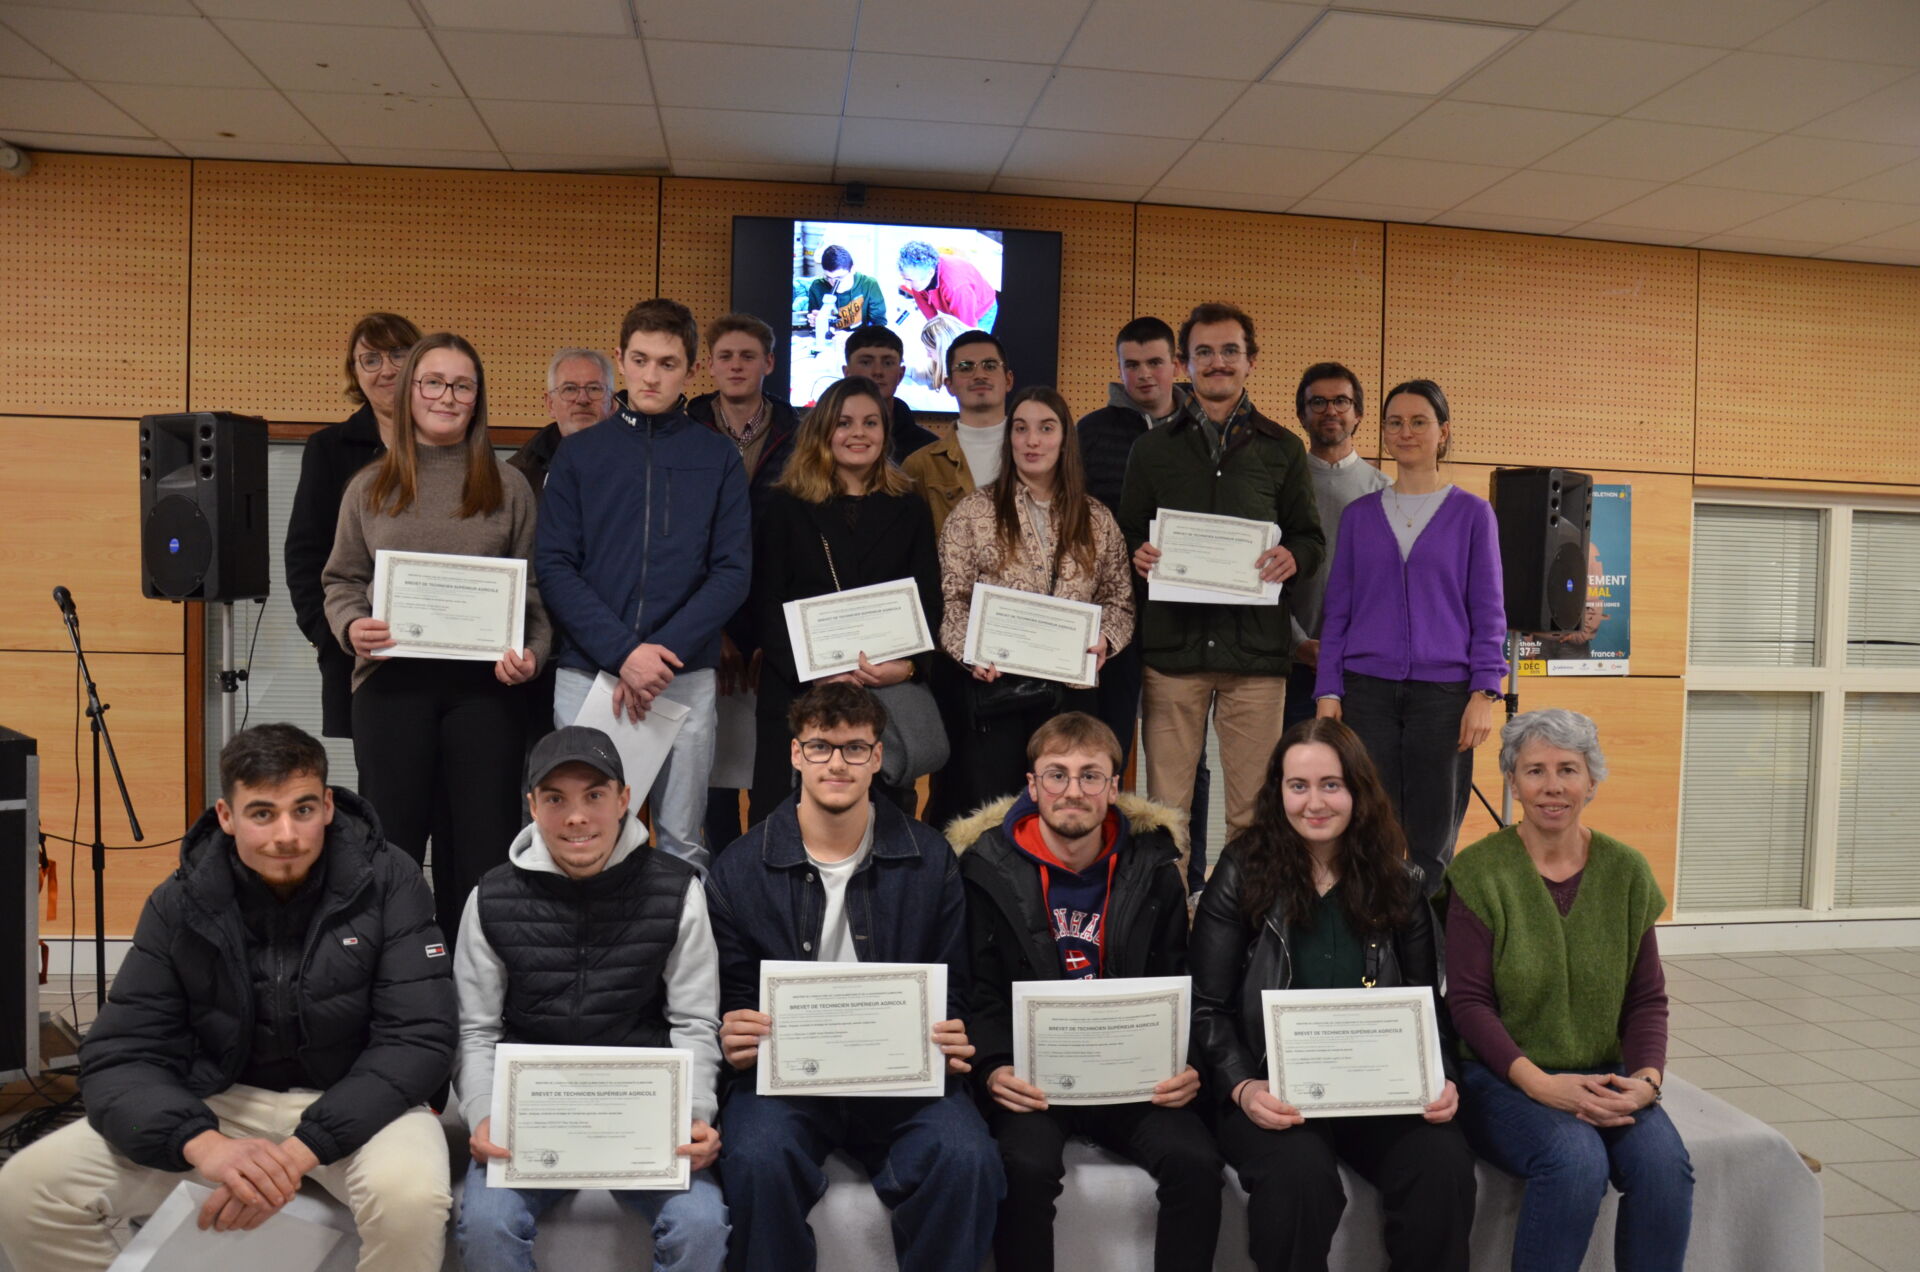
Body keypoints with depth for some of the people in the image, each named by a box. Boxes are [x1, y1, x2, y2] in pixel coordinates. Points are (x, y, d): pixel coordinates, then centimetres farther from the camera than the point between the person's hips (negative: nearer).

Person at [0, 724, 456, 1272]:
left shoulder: (387, 884, -15)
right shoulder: (181, 904, -6)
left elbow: (418, 1039, -18)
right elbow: (120, 1056, -10)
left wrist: (302, 1149, -31)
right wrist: (203, 1143, -32)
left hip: (358, 1101, -3)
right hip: (223, 1100, 3)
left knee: (410, 1197, -36)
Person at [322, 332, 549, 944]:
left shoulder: (508, 486, 10)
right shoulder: (370, 487, 13)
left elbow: (535, 586, 8)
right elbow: (341, 579, 15)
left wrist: (531, 653, -9)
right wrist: (351, 626, -6)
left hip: (486, 683, -1)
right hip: (391, 680, 1)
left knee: (481, 838, 2)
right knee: (392, 832, 4)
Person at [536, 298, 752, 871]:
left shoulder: (718, 458, 7)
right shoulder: (578, 455, 7)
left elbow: (733, 571, 0)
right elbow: (555, 567, 0)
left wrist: (661, 651, -12)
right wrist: (623, 652, -14)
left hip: (687, 678, 0)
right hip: (587, 673, 0)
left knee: (683, 844, 6)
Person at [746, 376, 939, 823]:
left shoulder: (910, 508, 9)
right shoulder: (786, 505, 5)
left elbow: (930, 603, 7)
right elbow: (766, 605, 0)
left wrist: (909, 665, -13)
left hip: (890, 694, 1)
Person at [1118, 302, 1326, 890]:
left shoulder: (1282, 450, 13)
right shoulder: (1153, 449, 14)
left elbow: (1309, 537, 14)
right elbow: (1128, 537, 15)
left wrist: (1292, 557, -9)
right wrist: (1138, 555, -8)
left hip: (1256, 646, 0)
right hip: (1173, 643, 0)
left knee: (1252, 808, 3)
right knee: (1166, 806, 2)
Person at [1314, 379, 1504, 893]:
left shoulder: (1472, 514, 6)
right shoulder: (1358, 515, 11)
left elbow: (1488, 611, 4)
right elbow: (1337, 610, 10)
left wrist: (1483, 693, -6)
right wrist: (1329, 692, 1)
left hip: (1442, 692, -1)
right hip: (1367, 690, 1)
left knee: (1432, 840, 4)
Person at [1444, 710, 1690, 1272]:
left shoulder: (1626, 871, 5)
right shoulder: (1479, 871, -7)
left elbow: (1647, 998, 7)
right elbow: (1469, 1001, -8)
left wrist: (1646, 1077, -11)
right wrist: (1540, 1082, -20)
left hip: (1605, 1078, 4)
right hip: (1504, 1076, -3)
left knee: (1664, 1162, -25)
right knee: (1576, 1160, -31)